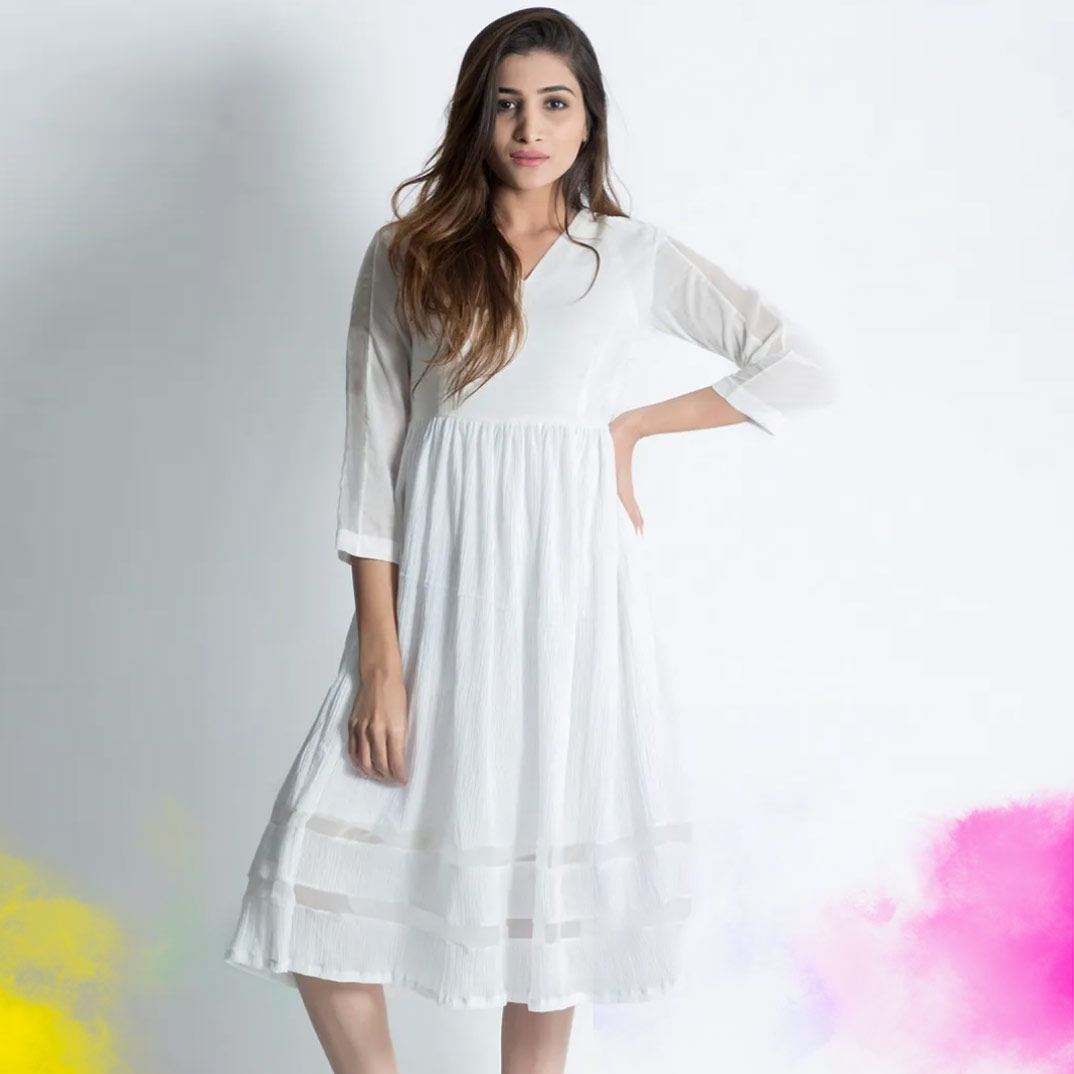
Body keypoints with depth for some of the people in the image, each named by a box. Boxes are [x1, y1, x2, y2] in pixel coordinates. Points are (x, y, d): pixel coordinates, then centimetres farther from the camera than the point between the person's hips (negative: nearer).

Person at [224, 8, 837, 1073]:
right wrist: (380, 661, -8)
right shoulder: (406, 255, 5)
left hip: (569, 584, 0)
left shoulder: (633, 256, 7)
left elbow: (797, 369, 8)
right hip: (436, 584, 0)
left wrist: (633, 427, 2)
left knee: (548, 873, 5)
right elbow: (371, 460, -1)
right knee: (315, 877, -6)